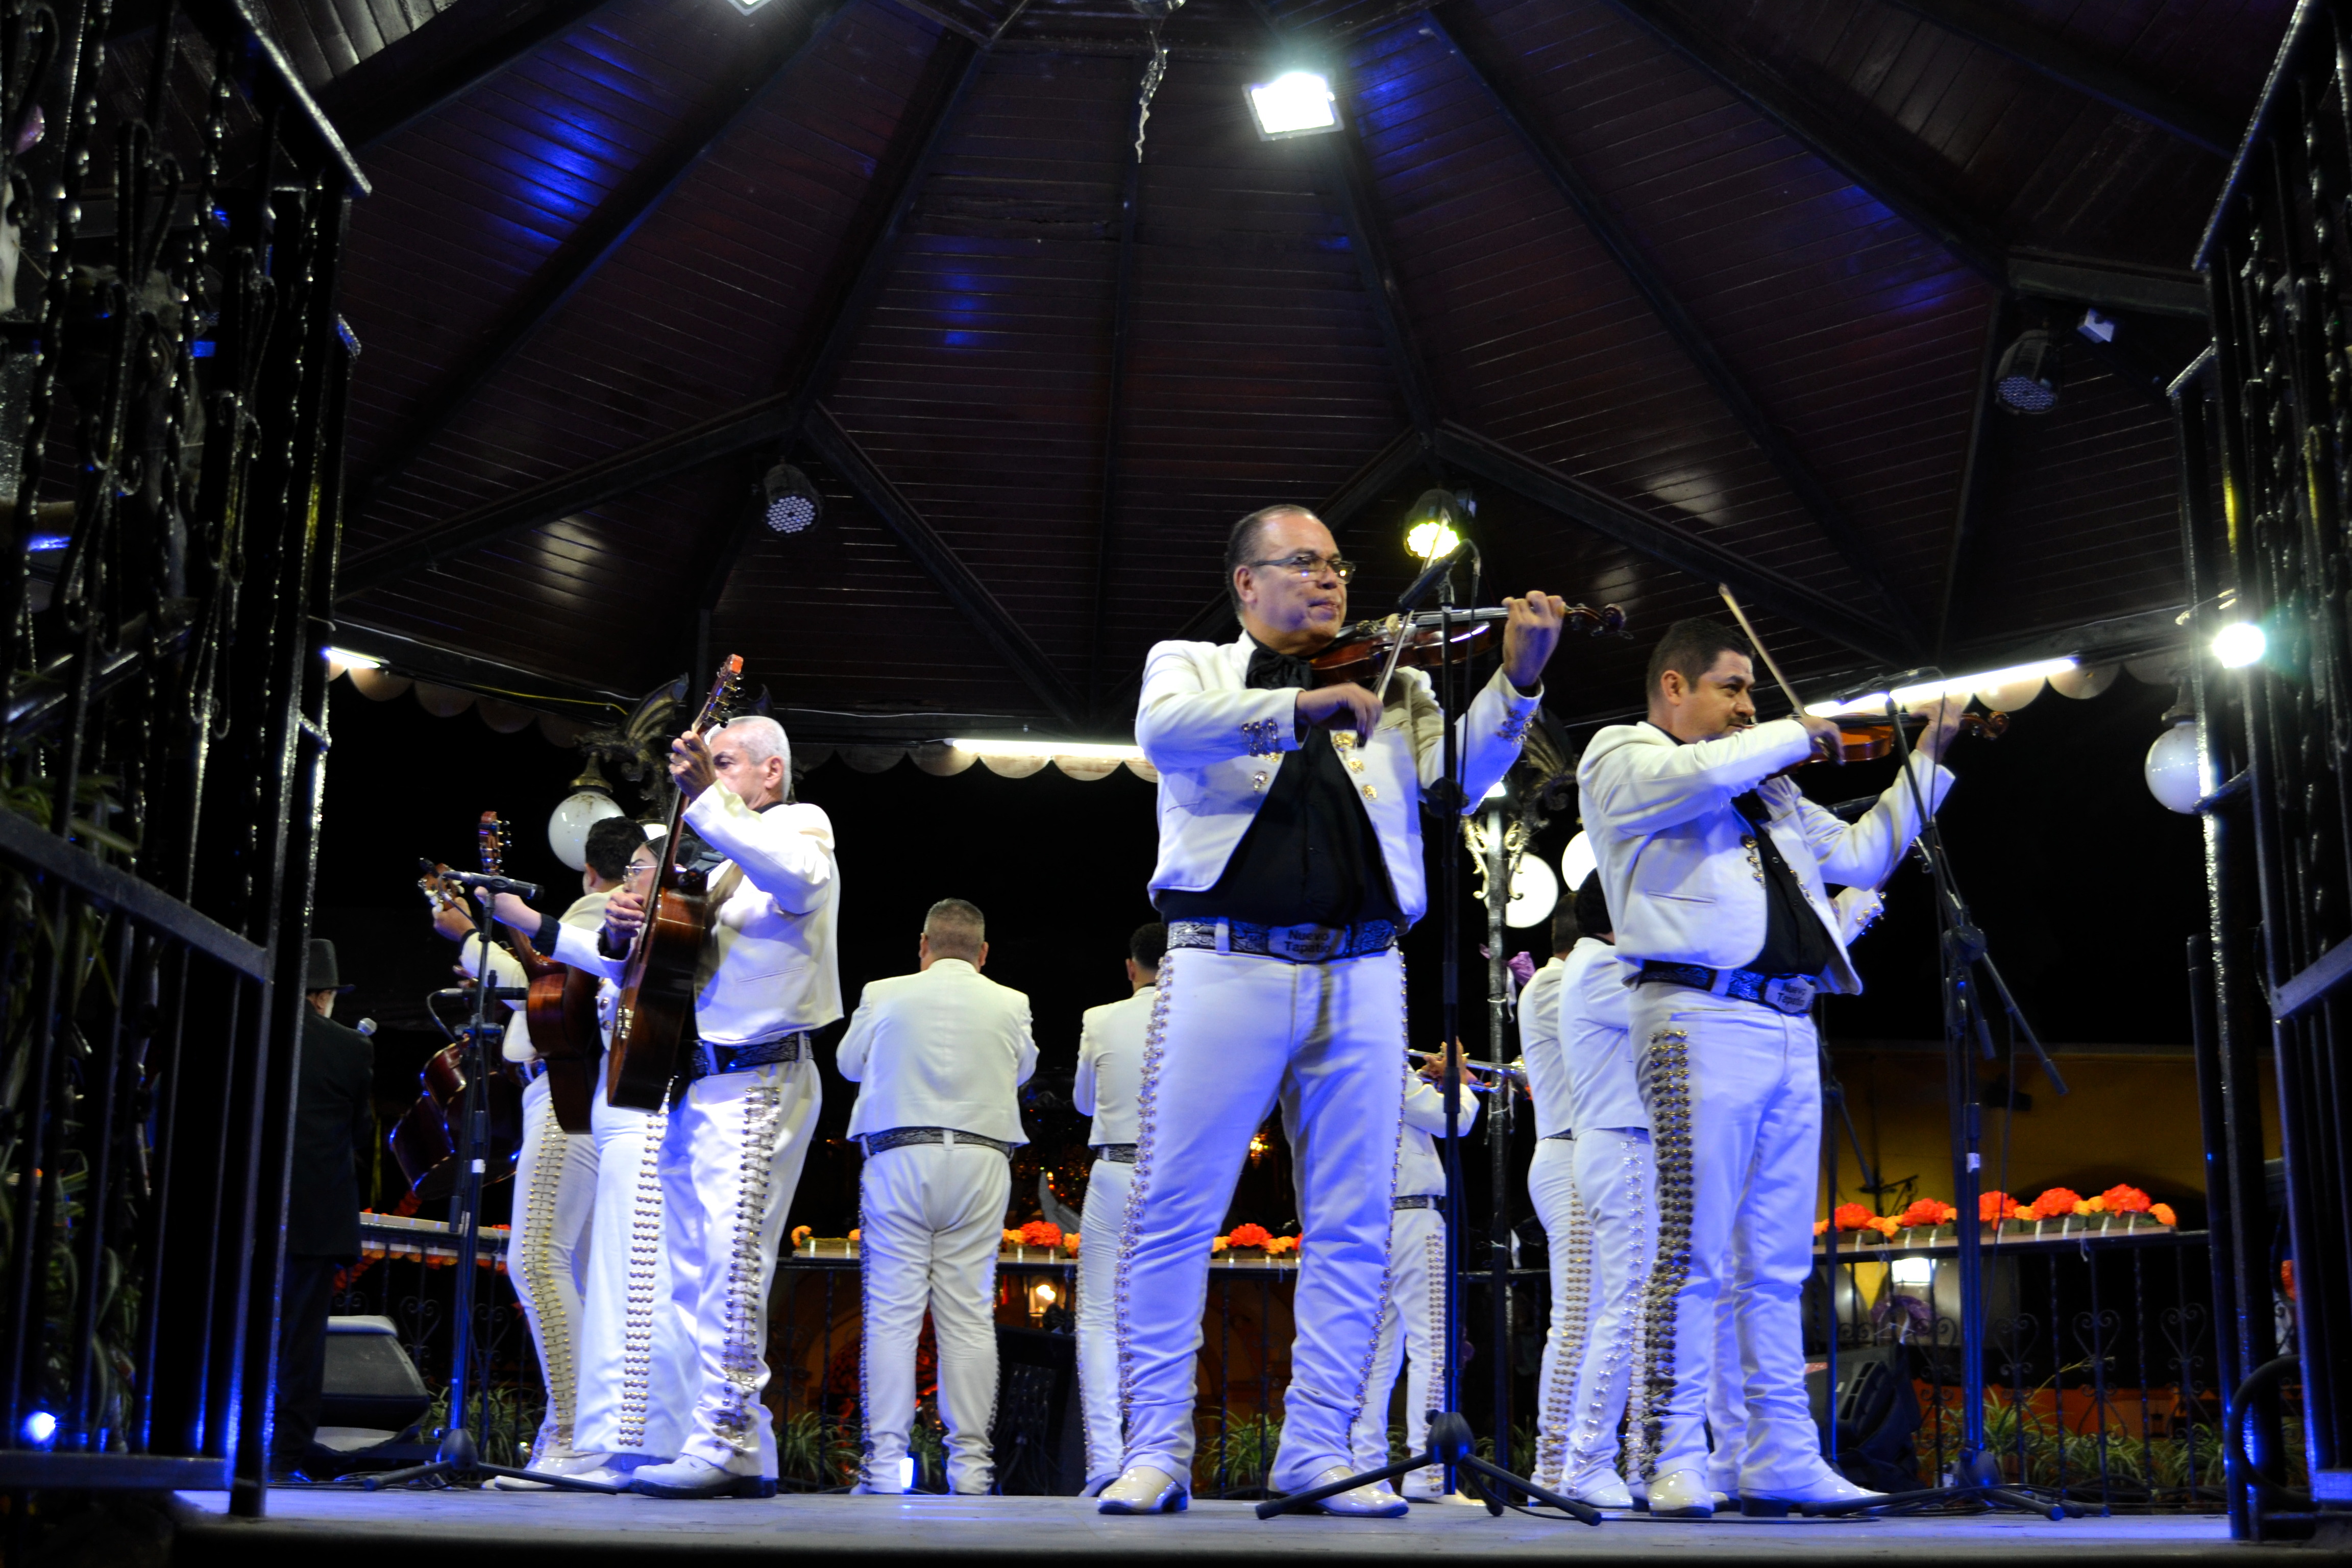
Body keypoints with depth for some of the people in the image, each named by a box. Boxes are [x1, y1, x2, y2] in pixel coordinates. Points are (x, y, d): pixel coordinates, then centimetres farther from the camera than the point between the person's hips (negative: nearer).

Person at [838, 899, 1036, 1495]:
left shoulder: (883, 996, 2)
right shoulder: (1010, 1005, 4)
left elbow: (849, 1064, 19)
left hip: (897, 1159, -1)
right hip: (980, 1161, 1)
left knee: (891, 1312, 0)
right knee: (968, 1315, 3)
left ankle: (884, 1459, -2)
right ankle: (969, 1459, 2)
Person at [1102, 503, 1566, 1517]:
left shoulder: (1389, 684, 20)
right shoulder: (1190, 664, 14)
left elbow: (1456, 777, 5)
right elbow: (1166, 731, -10)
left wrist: (1516, 683, -9)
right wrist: (1300, 705, -23)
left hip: (1360, 975, 3)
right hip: (1226, 965, -3)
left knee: (1354, 1224, 1)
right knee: (1172, 1209, -5)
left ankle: (1317, 1447, 9)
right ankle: (1156, 1445, 4)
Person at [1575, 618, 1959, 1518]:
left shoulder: (1767, 788, 28)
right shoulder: (1621, 756, 6)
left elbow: (1862, 855, 30)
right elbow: (1703, 775, -15)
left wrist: (1927, 759, 27)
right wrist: (1796, 733, 0)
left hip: (1788, 1028, 7)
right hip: (1701, 1016, -7)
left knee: (1777, 1265, 7)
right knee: (1694, 1255, -9)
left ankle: (1780, 1460, 10)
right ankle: (1674, 1462, -6)